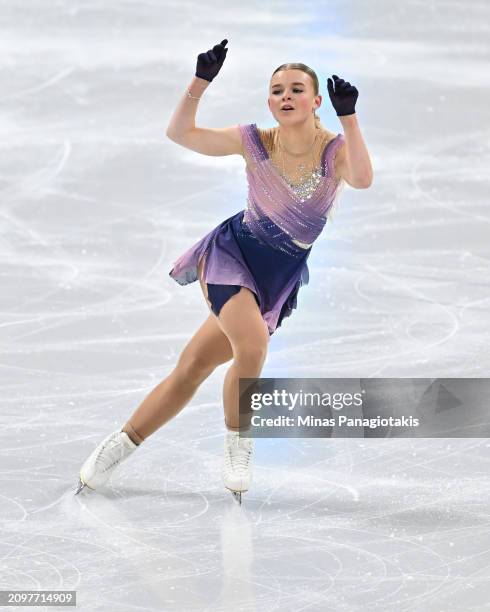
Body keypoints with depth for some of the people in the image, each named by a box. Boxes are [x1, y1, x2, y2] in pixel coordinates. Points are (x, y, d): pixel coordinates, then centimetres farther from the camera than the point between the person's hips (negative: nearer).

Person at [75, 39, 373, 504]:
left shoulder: (334, 150, -14)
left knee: (195, 365, 2)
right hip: (232, 252, -1)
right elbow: (179, 134, -10)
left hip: (280, 277, 1)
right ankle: (237, 445, -4)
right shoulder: (255, 142, -11)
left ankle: (120, 445, 19)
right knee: (252, 345, -29)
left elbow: (362, 179, -36)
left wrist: (348, 116, -42)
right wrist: (200, 82, -23)